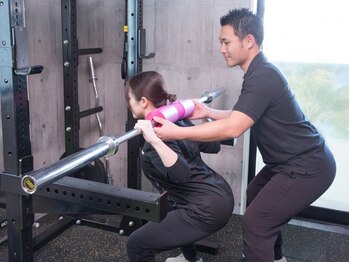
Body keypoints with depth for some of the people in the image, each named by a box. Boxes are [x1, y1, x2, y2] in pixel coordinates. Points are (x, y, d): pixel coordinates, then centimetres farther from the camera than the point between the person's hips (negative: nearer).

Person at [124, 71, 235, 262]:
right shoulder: (177, 120, 7)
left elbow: (181, 173, -33)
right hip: (221, 196, 10)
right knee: (169, 210, 38)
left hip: (207, 210, -10)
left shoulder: (156, 133, -18)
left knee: (137, 245, -6)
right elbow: (214, 146, 16)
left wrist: (154, 141, -41)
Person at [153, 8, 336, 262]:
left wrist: (176, 132, -31)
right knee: (256, 194, 27)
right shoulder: (260, 72, 8)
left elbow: (233, 128, -33)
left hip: (307, 168, -11)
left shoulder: (262, 77, -25)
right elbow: (242, 116, 20)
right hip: (296, 161, 11)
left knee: (255, 222, -9)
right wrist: (209, 112, 11)